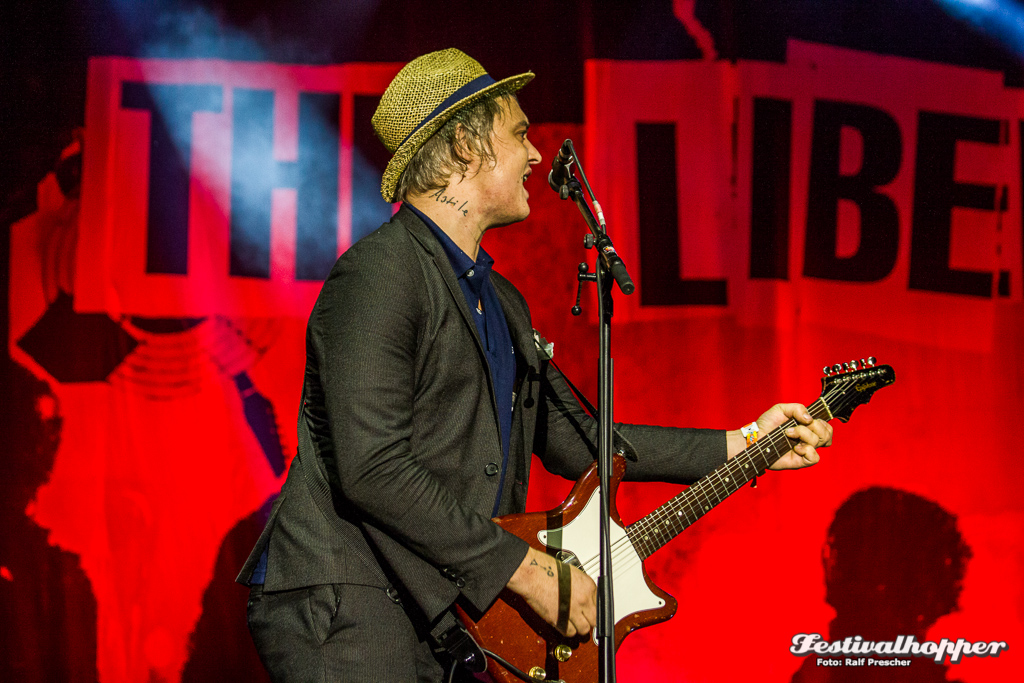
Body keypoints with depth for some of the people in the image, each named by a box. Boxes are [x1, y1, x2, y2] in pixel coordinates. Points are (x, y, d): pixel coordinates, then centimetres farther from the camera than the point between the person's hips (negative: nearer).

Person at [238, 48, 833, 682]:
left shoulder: (502, 302, 17)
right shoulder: (380, 273, -14)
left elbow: (576, 440, 20)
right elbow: (371, 468, -22)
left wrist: (742, 445, 16)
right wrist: (526, 570, -19)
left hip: (441, 613, 9)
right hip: (342, 610, -8)